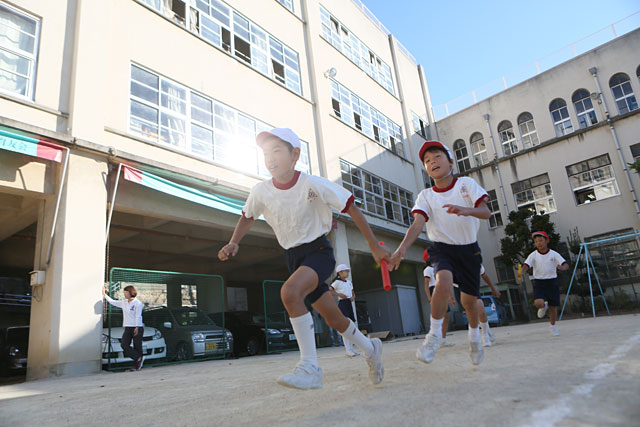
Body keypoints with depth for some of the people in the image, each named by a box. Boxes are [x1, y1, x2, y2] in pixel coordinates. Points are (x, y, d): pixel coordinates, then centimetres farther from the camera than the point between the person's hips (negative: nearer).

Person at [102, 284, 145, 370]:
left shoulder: (137, 303, -7)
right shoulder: (123, 302, 13)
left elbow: (138, 316, -12)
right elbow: (112, 302, 27)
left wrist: (137, 328, -19)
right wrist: (104, 294, 29)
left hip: (137, 328, -6)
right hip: (127, 328, 6)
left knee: (137, 347, -4)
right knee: (124, 344, -11)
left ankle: (136, 365, 4)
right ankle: (138, 358, -8)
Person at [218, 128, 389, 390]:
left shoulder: (313, 185, -18)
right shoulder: (261, 192, -6)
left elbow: (351, 209, -10)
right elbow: (247, 218, 13)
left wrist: (374, 246, -9)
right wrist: (233, 243, -6)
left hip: (319, 251, -5)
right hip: (293, 257, 5)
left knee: (289, 292, -33)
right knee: (333, 319, 11)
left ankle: (310, 367, -21)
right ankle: (370, 349, 38)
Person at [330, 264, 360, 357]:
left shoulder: (349, 283, 17)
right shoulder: (337, 282, -4)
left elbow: (353, 293, 22)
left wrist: (353, 297, -1)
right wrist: (339, 294, -18)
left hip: (349, 303, 8)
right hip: (342, 303, -7)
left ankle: (352, 348, 15)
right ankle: (348, 350, -15)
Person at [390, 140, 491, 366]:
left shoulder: (466, 183, -5)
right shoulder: (426, 195, -5)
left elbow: (486, 212, -17)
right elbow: (418, 224, -18)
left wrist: (466, 210, -40)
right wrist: (402, 248, -36)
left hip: (469, 248, 1)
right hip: (442, 248, -1)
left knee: (469, 299, 8)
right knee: (444, 282, -31)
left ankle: (474, 336, 40)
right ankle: (435, 335, -14)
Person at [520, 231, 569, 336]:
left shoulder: (554, 254, -3)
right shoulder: (533, 255, -4)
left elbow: (566, 265, -9)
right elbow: (526, 265, -16)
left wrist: (562, 268, -34)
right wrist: (521, 272, -38)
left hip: (552, 281, 1)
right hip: (539, 282, -1)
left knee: (553, 306, 8)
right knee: (538, 303, -23)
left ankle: (552, 325, 34)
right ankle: (544, 306, 16)